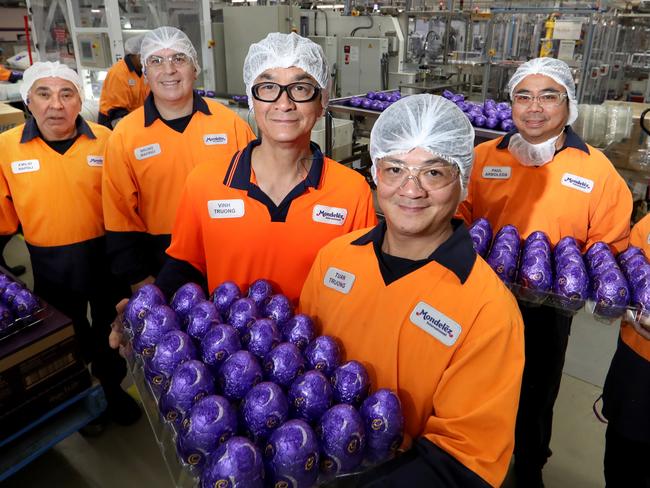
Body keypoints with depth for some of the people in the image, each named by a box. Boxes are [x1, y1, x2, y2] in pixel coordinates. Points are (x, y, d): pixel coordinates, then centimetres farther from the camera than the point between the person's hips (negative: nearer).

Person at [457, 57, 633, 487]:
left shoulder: (597, 170, -9)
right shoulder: (484, 157, -4)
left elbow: (609, 249, -4)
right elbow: (462, 214, 4)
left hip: (547, 310, -1)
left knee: (536, 395, 20)